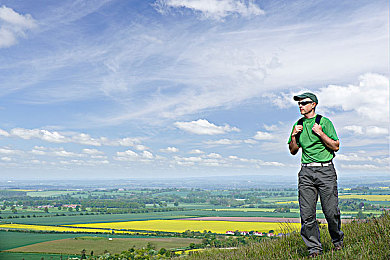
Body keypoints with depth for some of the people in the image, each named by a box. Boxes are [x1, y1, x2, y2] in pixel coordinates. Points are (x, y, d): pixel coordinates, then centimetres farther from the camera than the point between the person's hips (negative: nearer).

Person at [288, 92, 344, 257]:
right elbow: (293, 151, 18)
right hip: (306, 172, 4)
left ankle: (338, 241, 25)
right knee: (307, 214, -1)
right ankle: (314, 248, 12)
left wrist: (320, 133, -12)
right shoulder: (298, 125, 14)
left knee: (331, 211, -2)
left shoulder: (324, 122, 1)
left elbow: (336, 146, -2)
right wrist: (294, 136, 2)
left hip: (325, 171, -3)